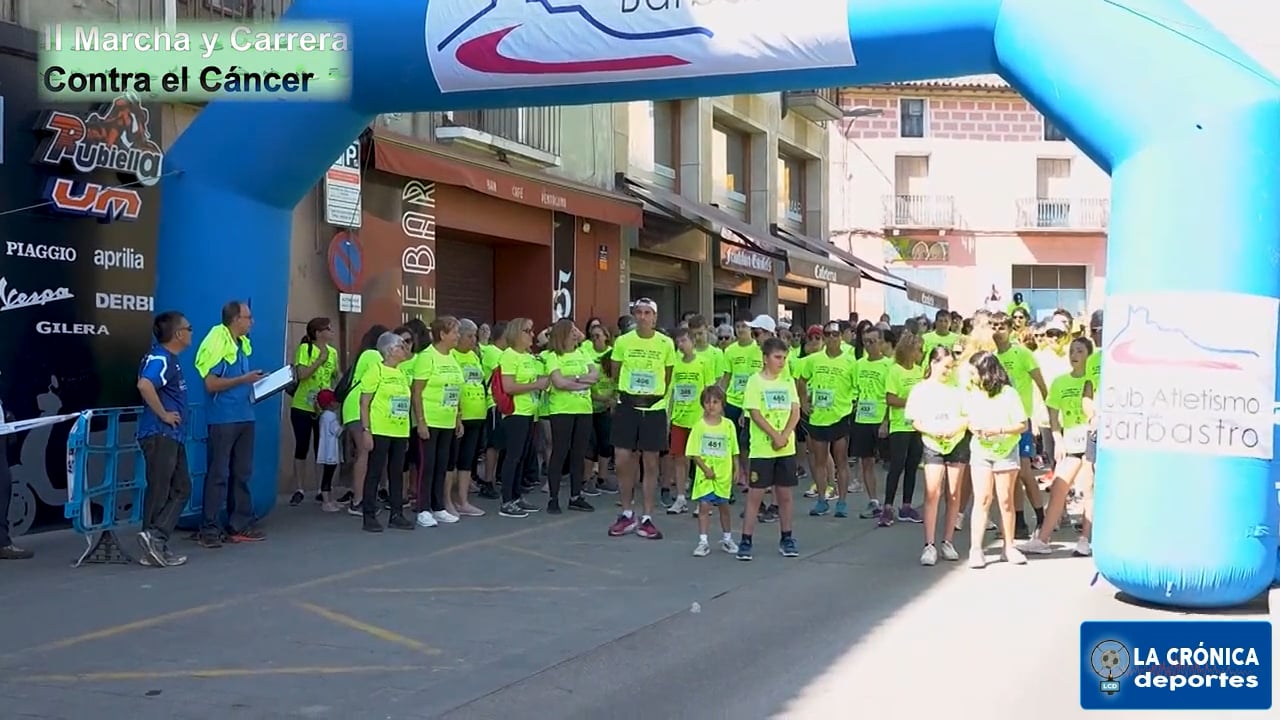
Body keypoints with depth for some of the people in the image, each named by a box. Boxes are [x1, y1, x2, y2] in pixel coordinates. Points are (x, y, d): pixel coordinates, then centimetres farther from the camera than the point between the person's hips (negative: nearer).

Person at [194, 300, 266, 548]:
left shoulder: (242, 344, 11)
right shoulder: (217, 344, -14)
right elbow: (211, 383, -18)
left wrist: (253, 380, 6)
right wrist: (244, 379, -18)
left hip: (244, 416, 8)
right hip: (222, 419, -8)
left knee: (241, 473, 12)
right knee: (219, 474, -4)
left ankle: (240, 525, 20)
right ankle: (210, 529, 3)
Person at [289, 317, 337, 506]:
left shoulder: (332, 352, 6)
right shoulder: (305, 348, -10)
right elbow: (301, 375, -20)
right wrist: (320, 359, -18)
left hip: (324, 409, 4)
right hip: (302, 407, -4)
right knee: (302, 447, 1)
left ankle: (323, 489, 14)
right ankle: (299, 490, 8)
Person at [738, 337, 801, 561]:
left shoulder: (788, 381, 7)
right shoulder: (755, 381, -4)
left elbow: (795, 413, 2)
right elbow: (755, 414, -10)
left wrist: (784, 436, -13)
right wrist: (775, 436, -17)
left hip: (786, 448, 4)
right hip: (762, 448, -4)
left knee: (785, 494, 9)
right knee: (755, 494, -2)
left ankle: (786, 539, 19)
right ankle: (745, 541, 2)